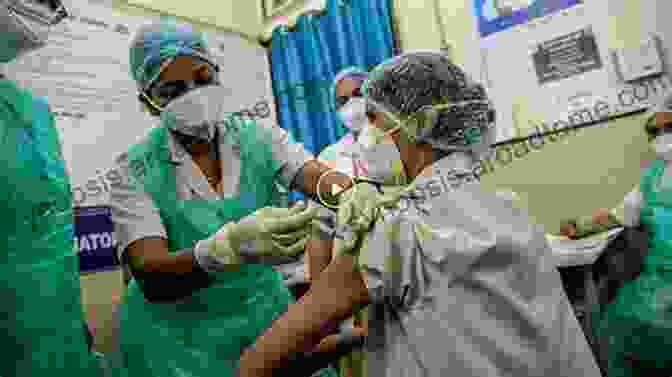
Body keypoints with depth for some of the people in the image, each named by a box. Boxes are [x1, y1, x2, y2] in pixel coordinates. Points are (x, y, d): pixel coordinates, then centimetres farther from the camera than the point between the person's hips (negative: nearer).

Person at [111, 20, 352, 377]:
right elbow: (151, 278, -25)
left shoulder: (258, 139, -7)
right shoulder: (135, 171, -14)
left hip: (264, 314, 3)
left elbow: (321, 178, -21)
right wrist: (230, 247, -44)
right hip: (178, 337, -2)